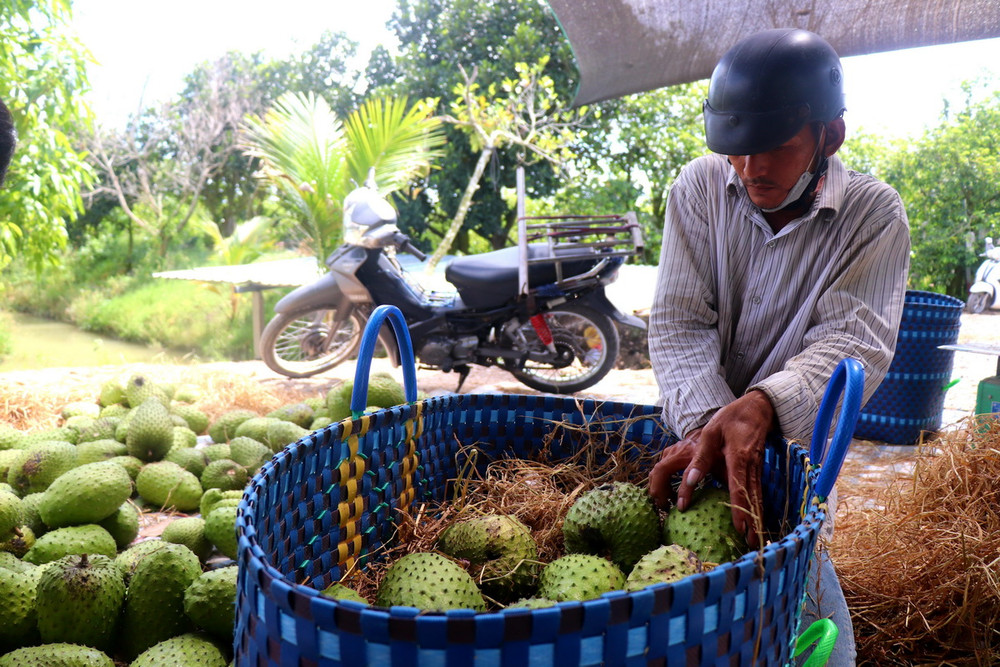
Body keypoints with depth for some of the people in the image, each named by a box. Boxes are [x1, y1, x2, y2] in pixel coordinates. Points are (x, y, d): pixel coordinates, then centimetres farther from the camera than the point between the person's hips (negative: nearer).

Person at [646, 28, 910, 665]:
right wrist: (706, 422, -31)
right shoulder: (700, 186, -7)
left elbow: (857, 341, -20)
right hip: (694, 430, 1)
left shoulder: (875, 214, -10)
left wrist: (763, 405, -41)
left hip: (795, 449, -1)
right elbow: (678, 323, -13)